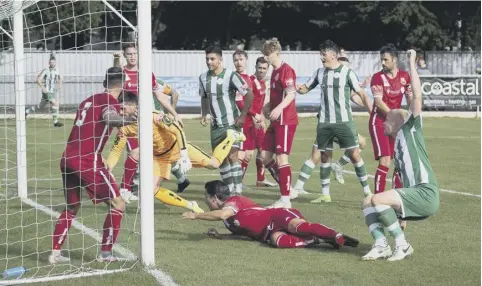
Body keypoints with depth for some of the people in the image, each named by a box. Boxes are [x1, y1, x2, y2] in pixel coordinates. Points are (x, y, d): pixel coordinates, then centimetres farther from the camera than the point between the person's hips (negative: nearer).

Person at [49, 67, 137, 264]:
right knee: (117, 205, 2)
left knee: (71, 208, 22)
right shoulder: (110, 102, -4)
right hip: (88, 161, -8)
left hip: (68, 158, 8)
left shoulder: (89, 100, 19)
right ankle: (105, 253, 1)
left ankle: (55, 253, 19)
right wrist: (130, 120, -44)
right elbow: (109, 118, -27)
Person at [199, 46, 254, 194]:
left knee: (232, 156, -16)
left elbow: (249, 94, -13)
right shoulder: (203, 77, 3)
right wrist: (204, 114, 5)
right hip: (216, 124, 7)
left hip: (232, 123, -7)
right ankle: (229, 189, 20)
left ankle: (238, 191, -14)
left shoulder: (231, 75, -16)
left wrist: (243, 115, -18)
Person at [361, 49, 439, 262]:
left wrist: (412, 64, -5)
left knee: (377, 199, -22)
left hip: (425, 193, -9)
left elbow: (417, 95, -8)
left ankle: (402, 245, -14)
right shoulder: (397, 144, 24)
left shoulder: (410, 129, 3)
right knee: (368, 203, 5)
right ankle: (381, 245, -9)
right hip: (412, 194, 9)